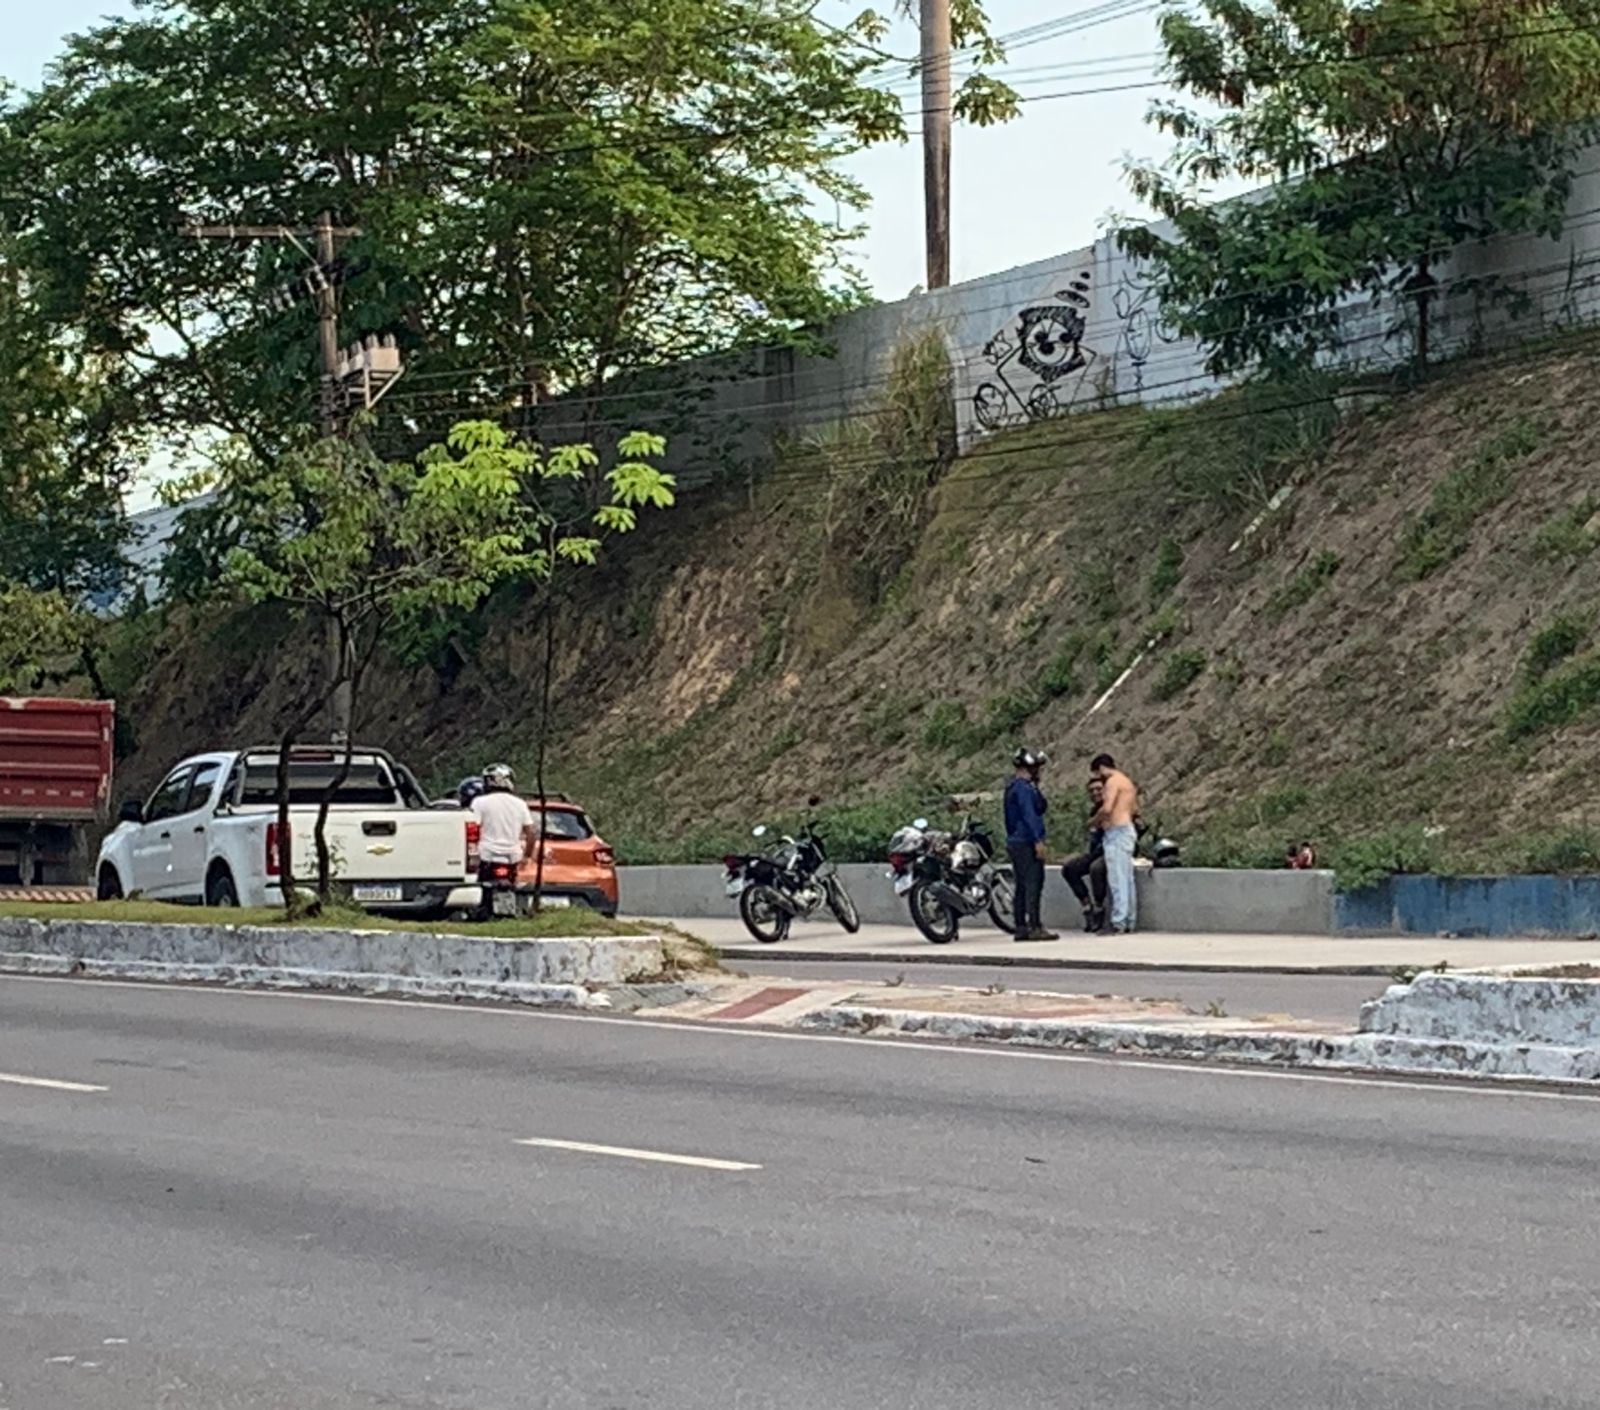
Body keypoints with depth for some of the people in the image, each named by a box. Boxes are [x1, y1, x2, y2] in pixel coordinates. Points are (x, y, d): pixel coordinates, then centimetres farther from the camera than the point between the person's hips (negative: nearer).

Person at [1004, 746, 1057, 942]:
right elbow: (1028, 815, -20)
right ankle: (1034, 927, -13)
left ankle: (1021, 928, 12)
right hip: (1026, 842, -10)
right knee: (1033, 884, -10)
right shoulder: (1024, 787, -14)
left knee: (1022, 885, 11)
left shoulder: (1013, 786, 18)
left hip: (1015, 842, 10)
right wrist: (1038, 840, -22)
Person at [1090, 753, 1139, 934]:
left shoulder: (1113, 781, -10)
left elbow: (1107, 808, -21)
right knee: (1126, 878, 10)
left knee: (1118, 879, -11)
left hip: (1117, 832, -10)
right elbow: (1135, 810, 25)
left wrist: (1096, 821, -4)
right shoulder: (1126, 781, 20)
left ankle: (1119, 922, -13)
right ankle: (1129, 921, 12)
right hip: (1127, 829, 10)